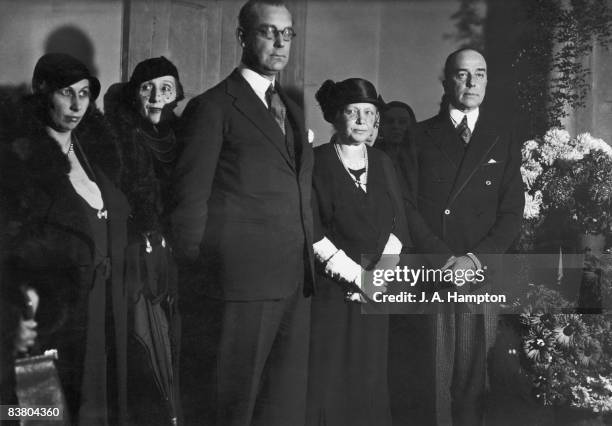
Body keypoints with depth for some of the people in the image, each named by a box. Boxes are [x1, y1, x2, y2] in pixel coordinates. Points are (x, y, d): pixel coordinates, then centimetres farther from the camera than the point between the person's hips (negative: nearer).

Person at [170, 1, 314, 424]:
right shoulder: (213, 107, -3)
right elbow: (191, 200, -6)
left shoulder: (293, 110, 19)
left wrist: (309, 260, 11)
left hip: (296, 284, 7)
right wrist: (197, 275, -8)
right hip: (241, 283, -7)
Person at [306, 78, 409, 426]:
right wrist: (356, 274, -12)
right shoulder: (317, 162, -3)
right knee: (327, 381, -3)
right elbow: (313, 233, -9)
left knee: (370, 380, 6)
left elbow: (398, 227, 8)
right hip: (329, 290, -4)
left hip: (373, 292, 4)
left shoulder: (383, 164, 13)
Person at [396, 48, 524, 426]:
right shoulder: (419, 137, 9)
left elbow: (512, 213, 6)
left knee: (472, 375, 1)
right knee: (432, 376, -2)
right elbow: (408, 206, 1)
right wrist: (444, 259, -11)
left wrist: (475, 260, -8)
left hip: (480, 274, 1)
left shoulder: (504, 142, 12)